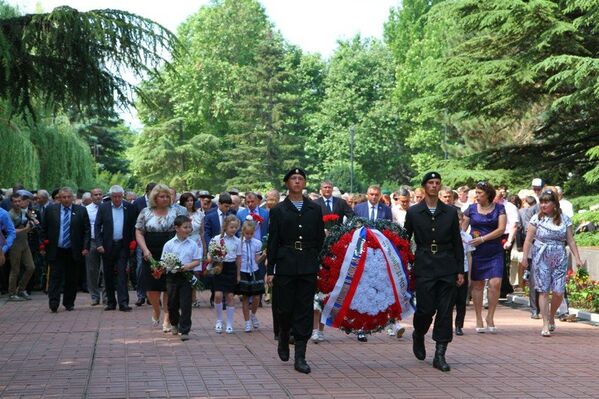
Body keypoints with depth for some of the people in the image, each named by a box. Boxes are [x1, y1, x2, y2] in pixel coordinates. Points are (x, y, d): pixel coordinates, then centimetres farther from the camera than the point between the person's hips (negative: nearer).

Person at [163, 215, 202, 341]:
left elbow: (197, 260, 1)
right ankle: (174, 323, 38)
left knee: (185, 304, -4)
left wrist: (188, 266, -17)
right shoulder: (169, 244, 0)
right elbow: (164, 261, 2)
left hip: (186, 276, -1)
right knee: (172, 303, 13)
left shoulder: (193, 244, 1)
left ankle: (184, 330, 1)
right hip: (172, 275, 1)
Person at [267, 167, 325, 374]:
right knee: (285, 308, 1)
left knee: (305, 310, -1)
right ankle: (284, 337, 33)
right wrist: (270, 270, 0)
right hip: (285, 266, -1)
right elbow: (273, 241, 3)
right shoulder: (278, 210, 5)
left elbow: (320, 238, 13)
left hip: (308, 267, 1)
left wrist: (318, 264, 7)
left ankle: (300, 357, 2)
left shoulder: (315, 209, 10)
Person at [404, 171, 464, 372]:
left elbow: (457, 243, 10)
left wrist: (460, 270, 6)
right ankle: (418, 335, 27)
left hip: (447, 269, 2)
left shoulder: (450, 212, 8)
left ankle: (440, 355, 5)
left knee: (445, 312, -1)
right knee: (425, 309, -5)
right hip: (424, 269, -1)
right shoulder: (413, 212, 5)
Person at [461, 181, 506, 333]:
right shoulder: (471, 209, 7)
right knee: (477, 285, 3)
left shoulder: (499, 208, 3)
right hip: (476, 252, 1)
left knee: (495, 283, -11)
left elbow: (501, 229, -6)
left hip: (494, 252, -1)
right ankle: (479, 319, 12)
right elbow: (462, 229, 8)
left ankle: (490, 316, 6)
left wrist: (482, 238, -15)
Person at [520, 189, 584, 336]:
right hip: (541, 258, -1)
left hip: (560, 258, 1)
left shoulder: (564, 219, 6)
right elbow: (529, 239, -1)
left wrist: (577, 258, -1)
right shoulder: (536, 218, 1)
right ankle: (546, 324, -1)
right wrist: (525, 257, -8)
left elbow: (570, 240, 6)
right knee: (543, 291, -5)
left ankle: (551, 316, 22)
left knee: (558, 292, -5)